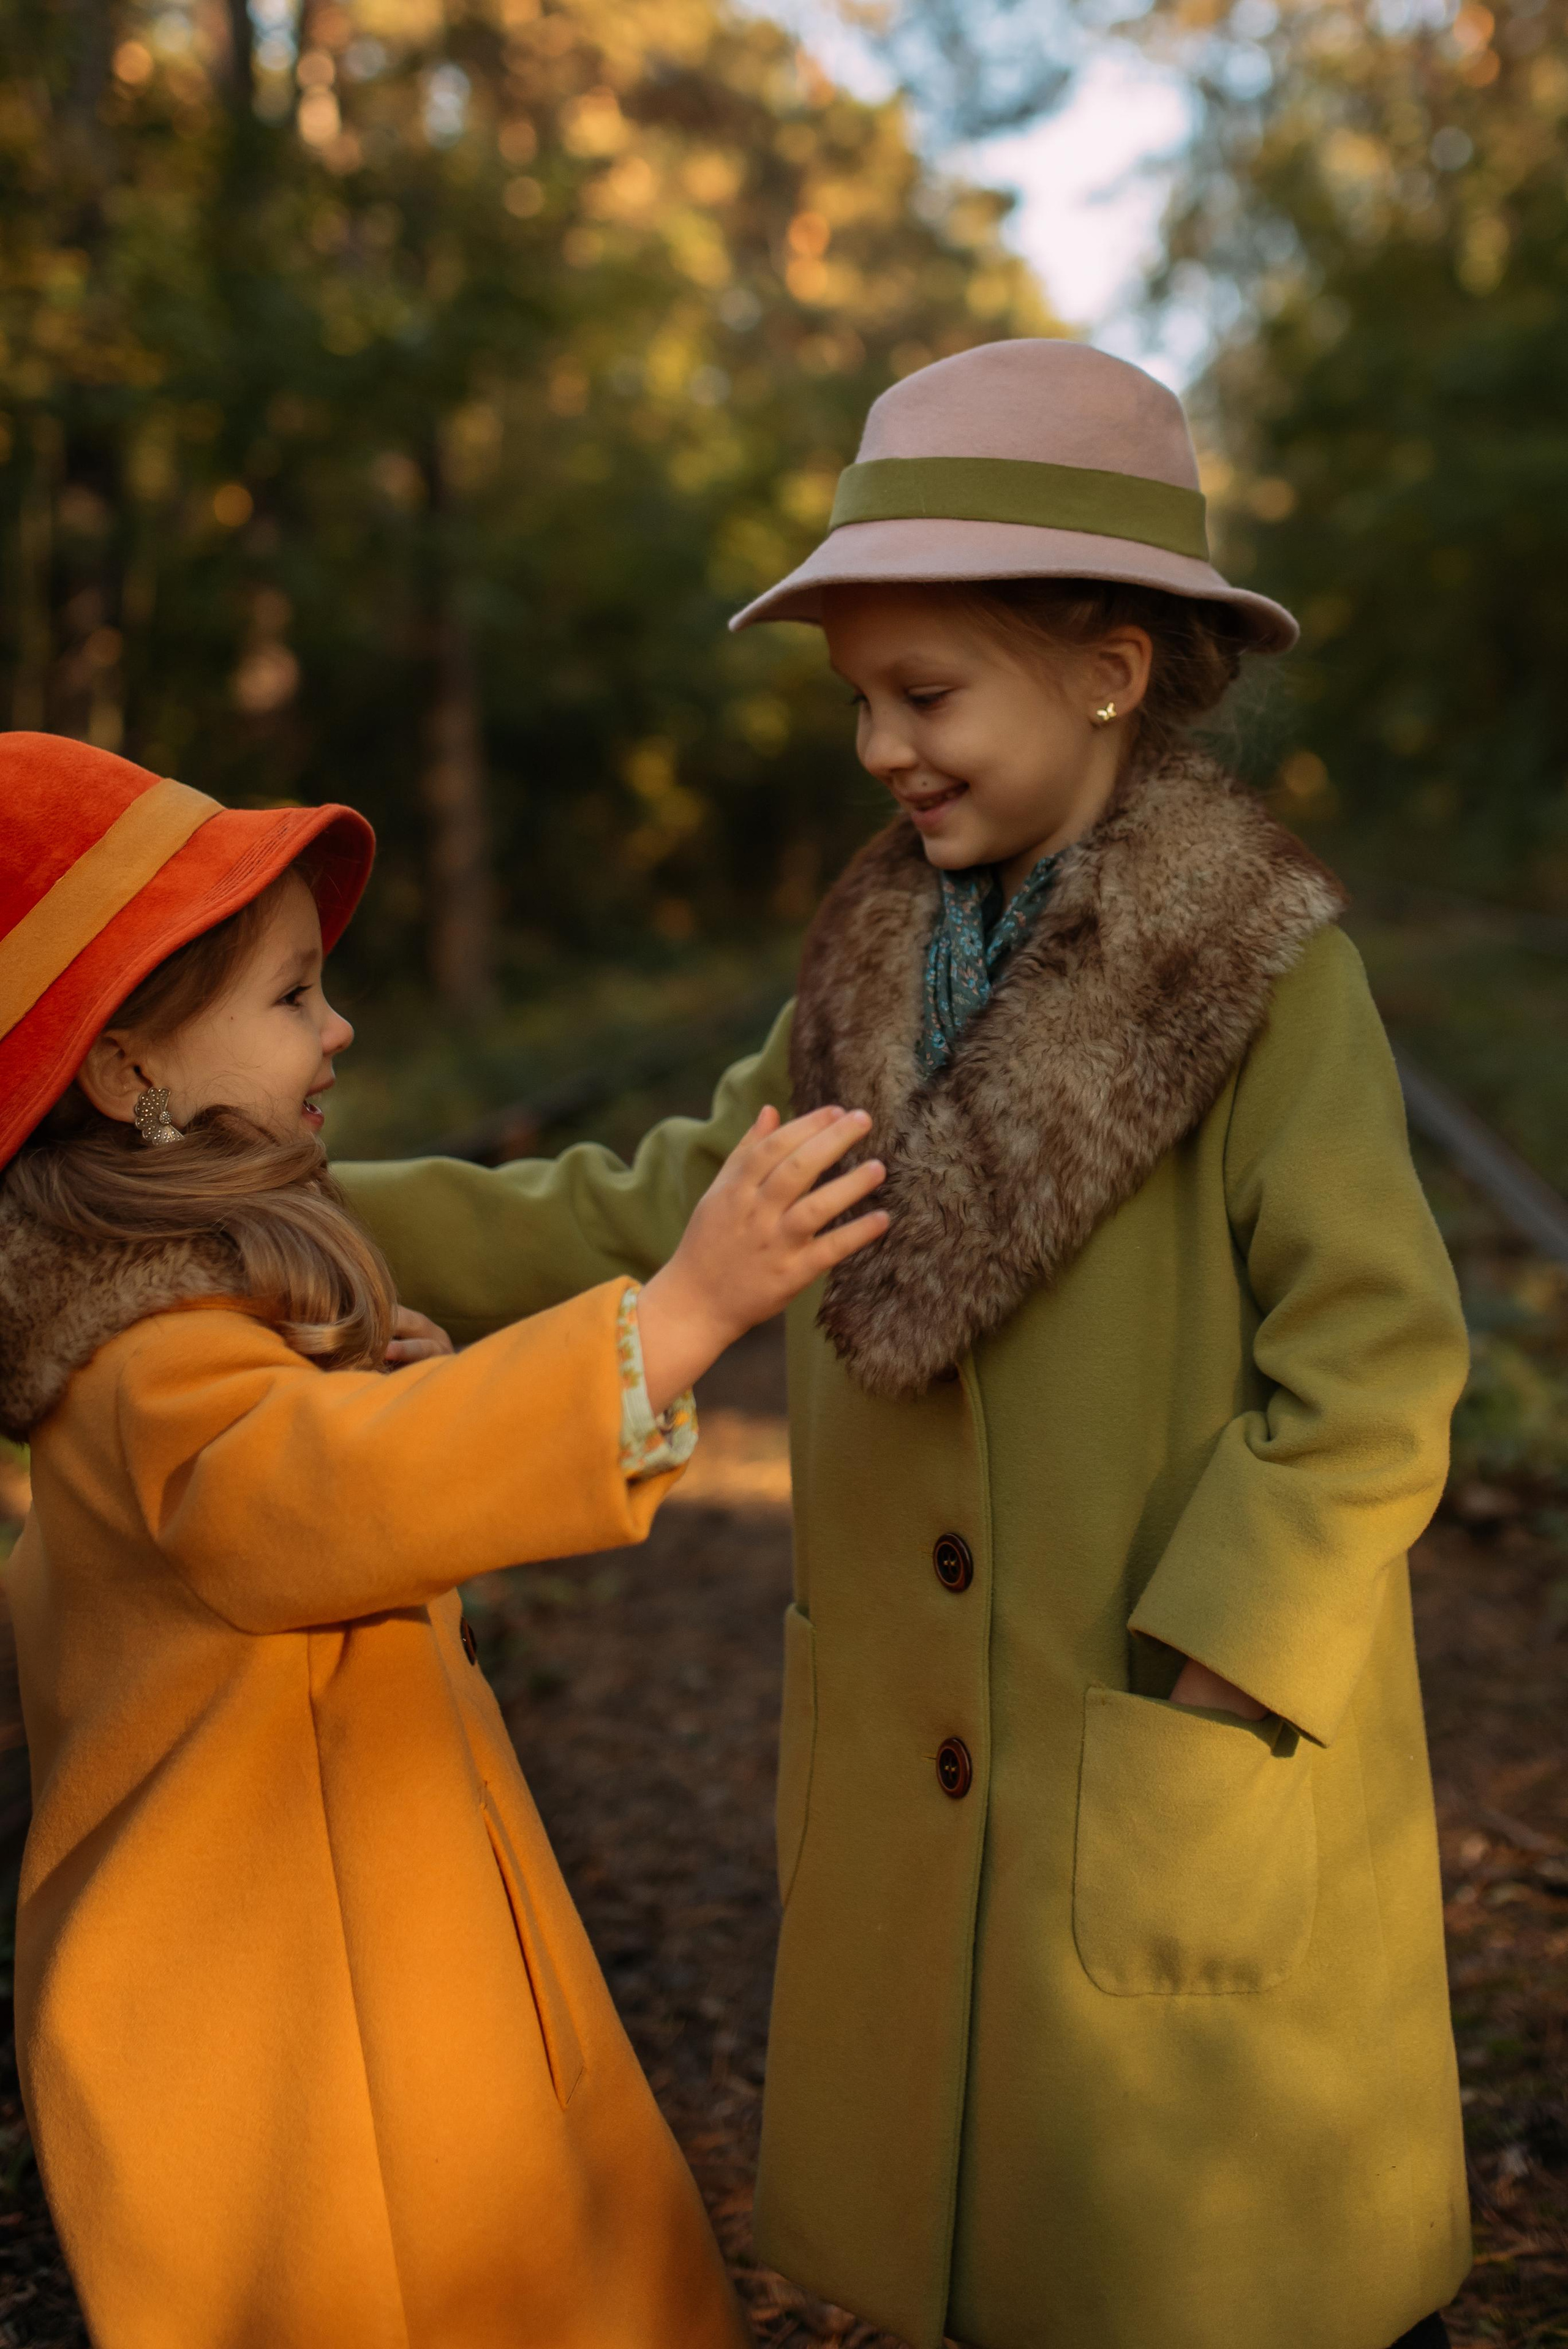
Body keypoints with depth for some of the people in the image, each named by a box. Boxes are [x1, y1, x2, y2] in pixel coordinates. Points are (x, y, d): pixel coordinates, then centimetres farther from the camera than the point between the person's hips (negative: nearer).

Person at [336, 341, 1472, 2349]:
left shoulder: (1267, 973, -14)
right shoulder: (888, 972, 5)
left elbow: (1373, 1379, -17)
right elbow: (650, 1217, 6)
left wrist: (1188, 1707, -19)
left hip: (1189, 1810, -6)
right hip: (925, 1801, 6)